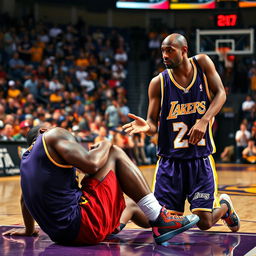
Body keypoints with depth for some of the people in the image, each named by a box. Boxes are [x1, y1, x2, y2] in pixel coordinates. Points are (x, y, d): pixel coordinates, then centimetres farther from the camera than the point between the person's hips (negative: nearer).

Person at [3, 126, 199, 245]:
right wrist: (105, 145, 5)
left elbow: (25, 198, 39)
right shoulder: (54, 135, -2)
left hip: (61, 234, 9)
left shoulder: (27, 157, 23)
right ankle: (160, 219, -1)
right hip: (85, 226, -9)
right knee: (114, 153, 4)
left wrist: (29, 230, 55)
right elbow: (91, 164, -17)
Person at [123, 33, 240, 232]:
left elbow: (220, 94, 0)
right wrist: (146, 127, -26)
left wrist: (204, 121, -17)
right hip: (170, 159, 1)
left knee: (204, 223, -5)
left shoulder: (202, 63, 1)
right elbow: (153, 124, 0)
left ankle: (224, 205, 30)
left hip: (201, 158, 0)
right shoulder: (158, 83, -2)